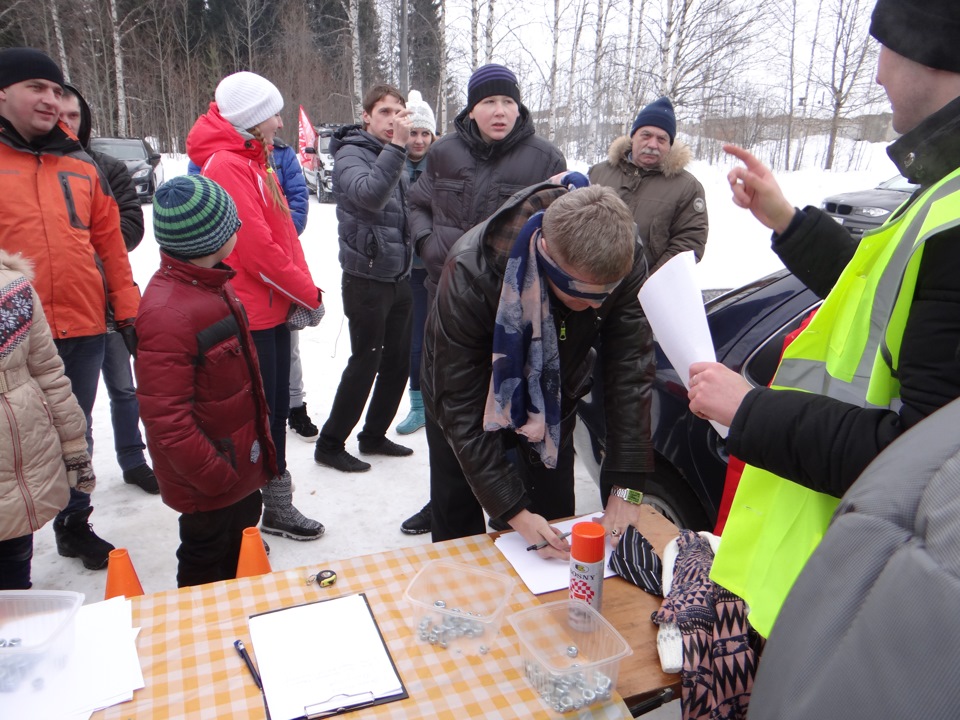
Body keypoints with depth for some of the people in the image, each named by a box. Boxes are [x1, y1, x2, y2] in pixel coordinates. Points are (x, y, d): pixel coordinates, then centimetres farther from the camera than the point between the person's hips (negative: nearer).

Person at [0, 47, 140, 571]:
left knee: (77, 436, 16)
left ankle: (75, 524, 34)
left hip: (84, 330, 4)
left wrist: (127, 309, 7)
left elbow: (109, 242, 11)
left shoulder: (81, 166, 11)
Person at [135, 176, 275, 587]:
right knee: (209, 569, 12)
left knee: (240, 547, 28)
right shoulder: (167, 314, -29)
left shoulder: (213, 283, 3)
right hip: (207, 489, -10)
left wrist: (259, 443, 17)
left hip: (241, 467, 10)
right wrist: (215, 475, -22)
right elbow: (165, 417, -29)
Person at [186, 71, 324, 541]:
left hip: (272, 311, 10)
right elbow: (256, 247, -21)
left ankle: (276, 505, 30)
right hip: (250, 316, -10)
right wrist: (308, 293, -11)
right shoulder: (226, 166, -15)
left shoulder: (254, 161, 16)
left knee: (275, 410, 16)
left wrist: (302, 290, 4)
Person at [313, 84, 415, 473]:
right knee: (365, 361, -3)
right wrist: (396, 147, -35)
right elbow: (369, 194, -31)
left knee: (398, 360, 12)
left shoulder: (393, 157, 14)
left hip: (398, 277, 8)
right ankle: (330, 443, 11)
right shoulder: (351, 153, -10)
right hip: (366, 278, -8)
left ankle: (374, 435, 27)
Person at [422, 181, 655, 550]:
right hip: (472, 390, -2)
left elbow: (630, 372, -22)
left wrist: (627, 486, -25)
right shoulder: (471, 274, -38)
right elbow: (460, 407, -32)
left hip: (552, 401, 3)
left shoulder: (625, 264, -28)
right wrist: (513, 511, -34)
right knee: (458, 526, 6)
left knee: (556, 526, 9)